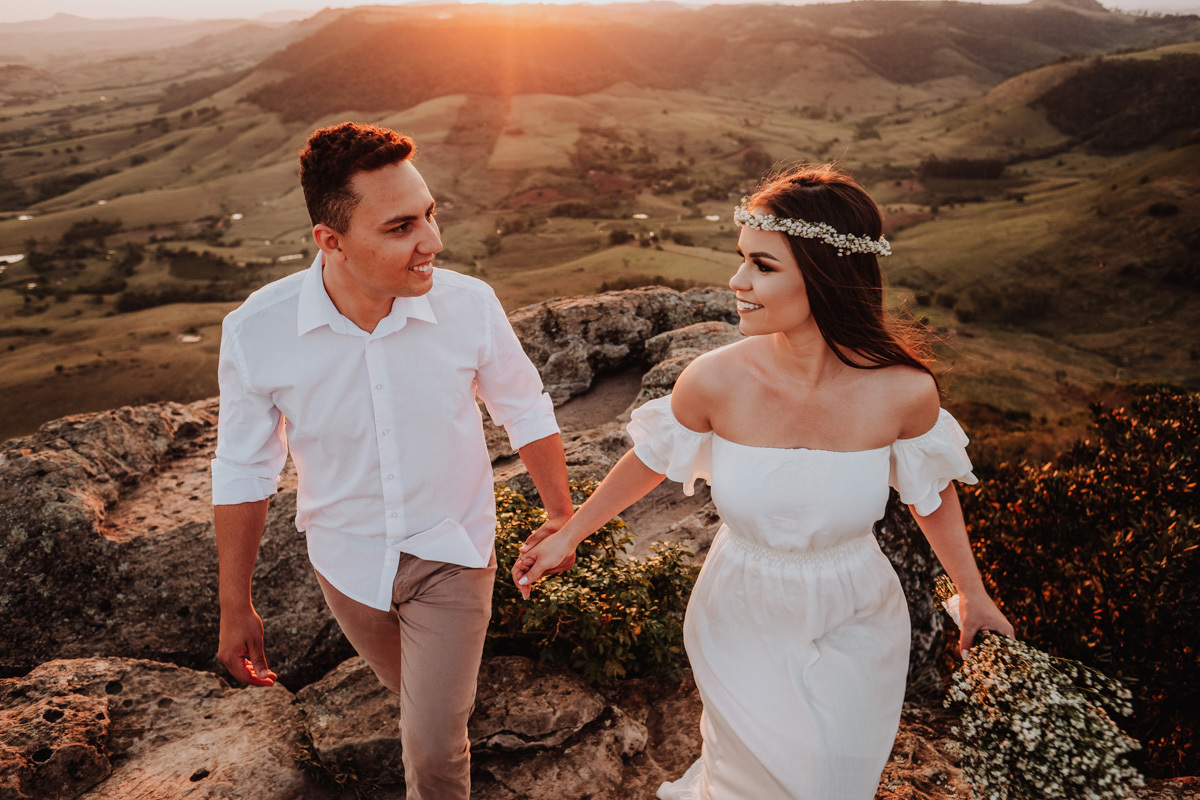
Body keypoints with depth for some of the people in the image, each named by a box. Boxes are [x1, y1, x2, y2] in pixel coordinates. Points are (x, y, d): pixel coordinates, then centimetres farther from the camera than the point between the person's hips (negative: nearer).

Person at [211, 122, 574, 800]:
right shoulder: (257, 331, -22)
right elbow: (244, 472, -8)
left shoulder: (470, 304, -23)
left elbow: (527, 410, -5)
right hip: (348, 562, 2)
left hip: (452, 552, -1)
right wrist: (236, 607, 0)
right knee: (417, 692, 29)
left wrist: (562, 515, 4)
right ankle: (460, 687, 63)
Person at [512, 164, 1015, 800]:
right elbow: (650, 460, -5)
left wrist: (973, 593, 11)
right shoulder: (715, 381, -24)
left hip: (852, 632, 1)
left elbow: (929, 491, -3)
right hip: (742, 628, -1)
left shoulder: (904, 391, -23)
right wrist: (569, 535, 6)